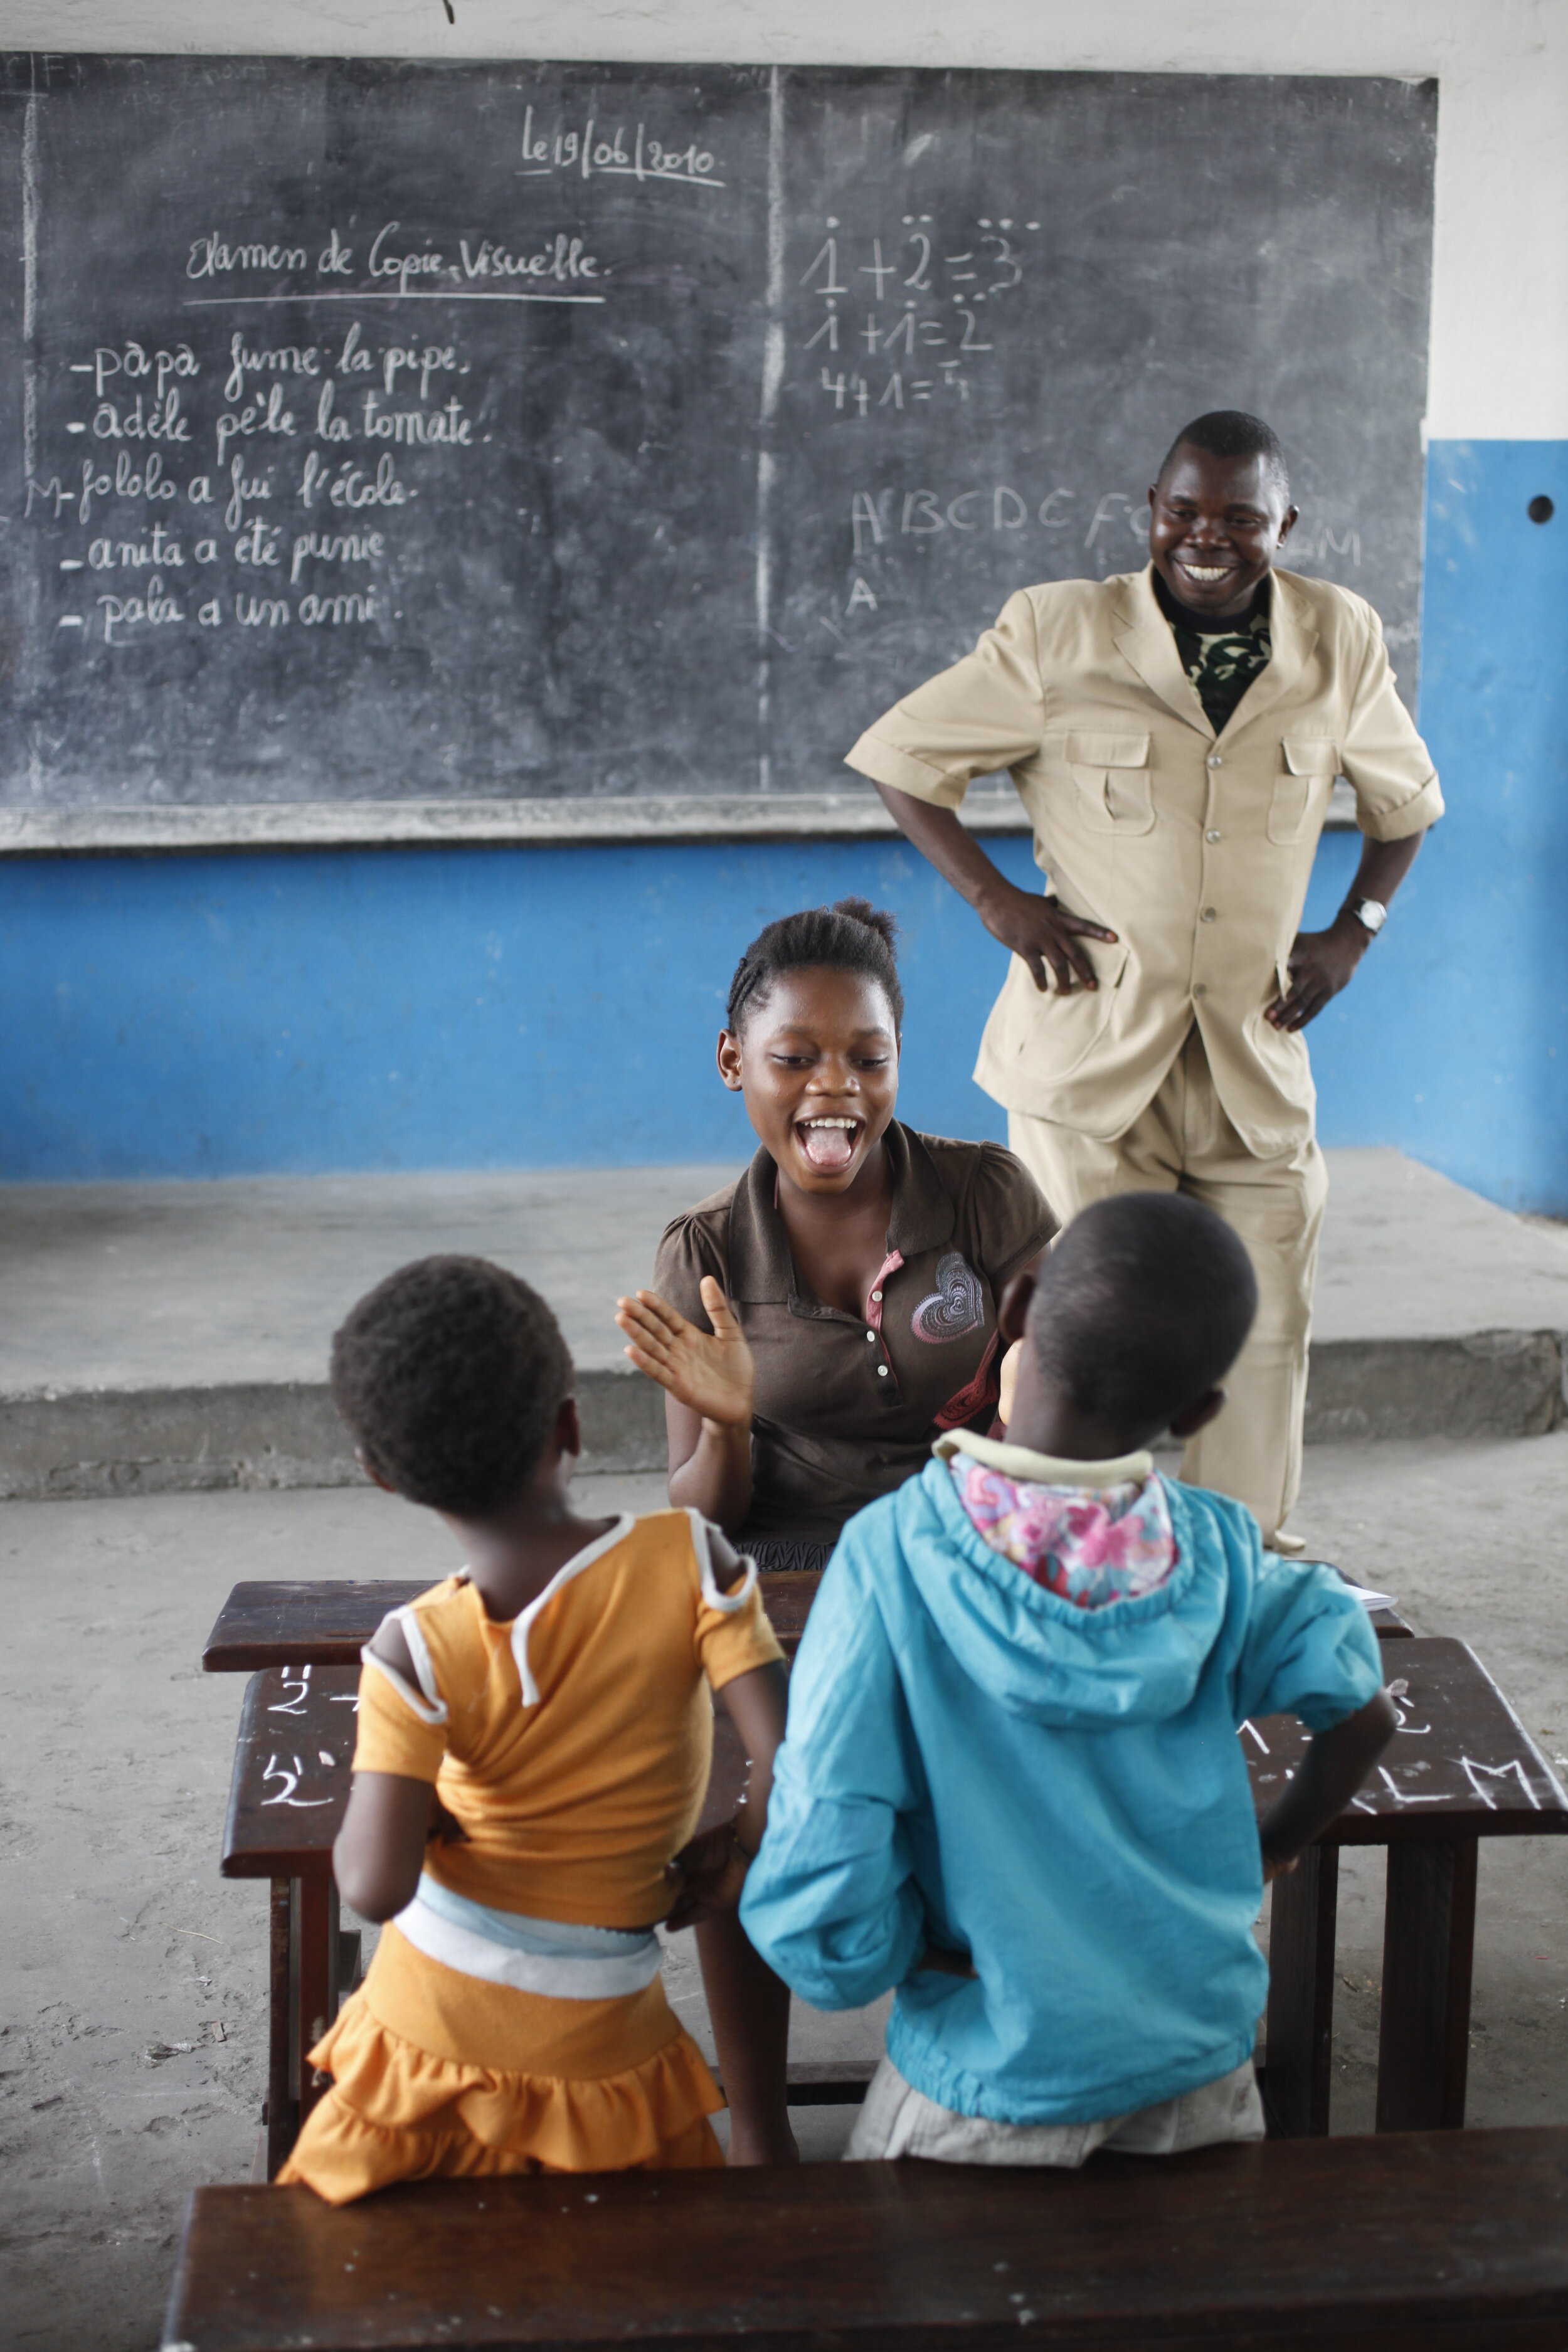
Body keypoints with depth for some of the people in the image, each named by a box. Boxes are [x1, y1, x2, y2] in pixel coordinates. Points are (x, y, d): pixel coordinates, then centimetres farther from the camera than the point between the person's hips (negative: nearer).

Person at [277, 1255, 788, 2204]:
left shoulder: (416, 1653, -17)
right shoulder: (689, 1558, -14)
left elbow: (376, 1885, -23)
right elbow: (794, 1763, -19)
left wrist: (365, 1827, -2)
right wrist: (730, 1858, 0)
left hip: (426, 2023, 0)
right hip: (595, 2045, 0)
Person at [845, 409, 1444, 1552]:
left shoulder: (1341, 639, 3)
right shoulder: (1057, 633, -5)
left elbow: (1406, 801, 20)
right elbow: (898, 757, 3)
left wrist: (1352, 933, 7)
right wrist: (999, 900, -6)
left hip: (1257, 1059, 3)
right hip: (1093, 1046, -3)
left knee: (1264, 1329, 7)